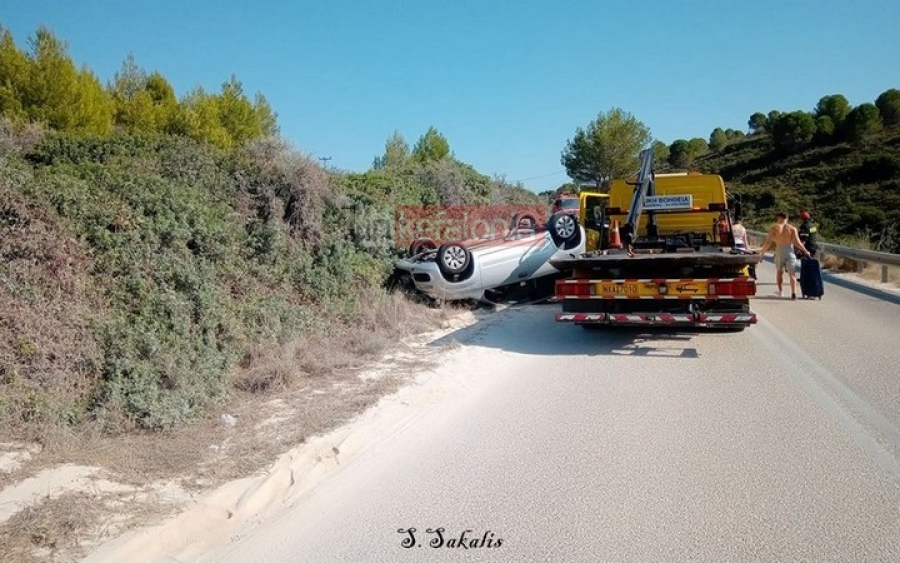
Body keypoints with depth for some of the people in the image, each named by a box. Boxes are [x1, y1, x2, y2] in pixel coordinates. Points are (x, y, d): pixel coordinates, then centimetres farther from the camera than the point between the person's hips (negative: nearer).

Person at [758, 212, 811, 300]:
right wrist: (805, 251, 8)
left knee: (780, 271, 21)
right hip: (790, 252, 0)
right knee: (792, 273, 2)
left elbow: (768, 242, -4)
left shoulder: (774, 228, 1)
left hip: (779, 252, 0)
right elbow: (797, 242, -4)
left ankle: (780, 290, 21)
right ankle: (793, 293, -8)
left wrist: (762, 252, 3)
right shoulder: (792, 228, 2)